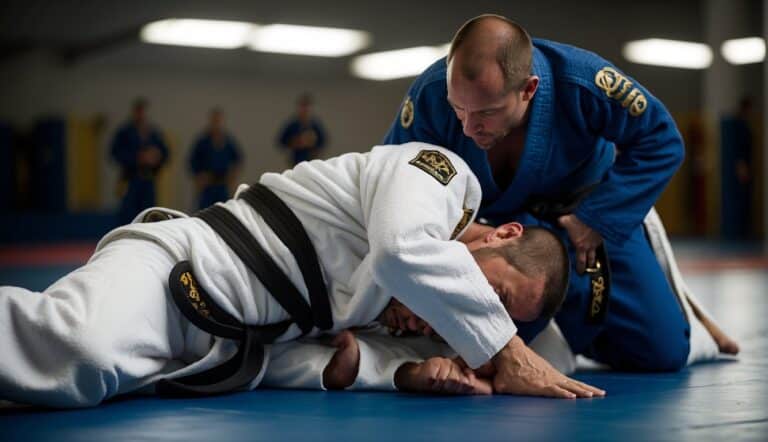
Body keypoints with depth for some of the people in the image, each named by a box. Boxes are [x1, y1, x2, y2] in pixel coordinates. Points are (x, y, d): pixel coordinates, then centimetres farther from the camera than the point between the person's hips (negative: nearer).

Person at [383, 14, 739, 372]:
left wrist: (597, 220, -27)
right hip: (489, 225, 1)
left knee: (662, 353, 0)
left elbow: (661, 142, -21)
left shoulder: (581, 81, -37)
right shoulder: (430, 96, -33)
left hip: (584, 217, 0)